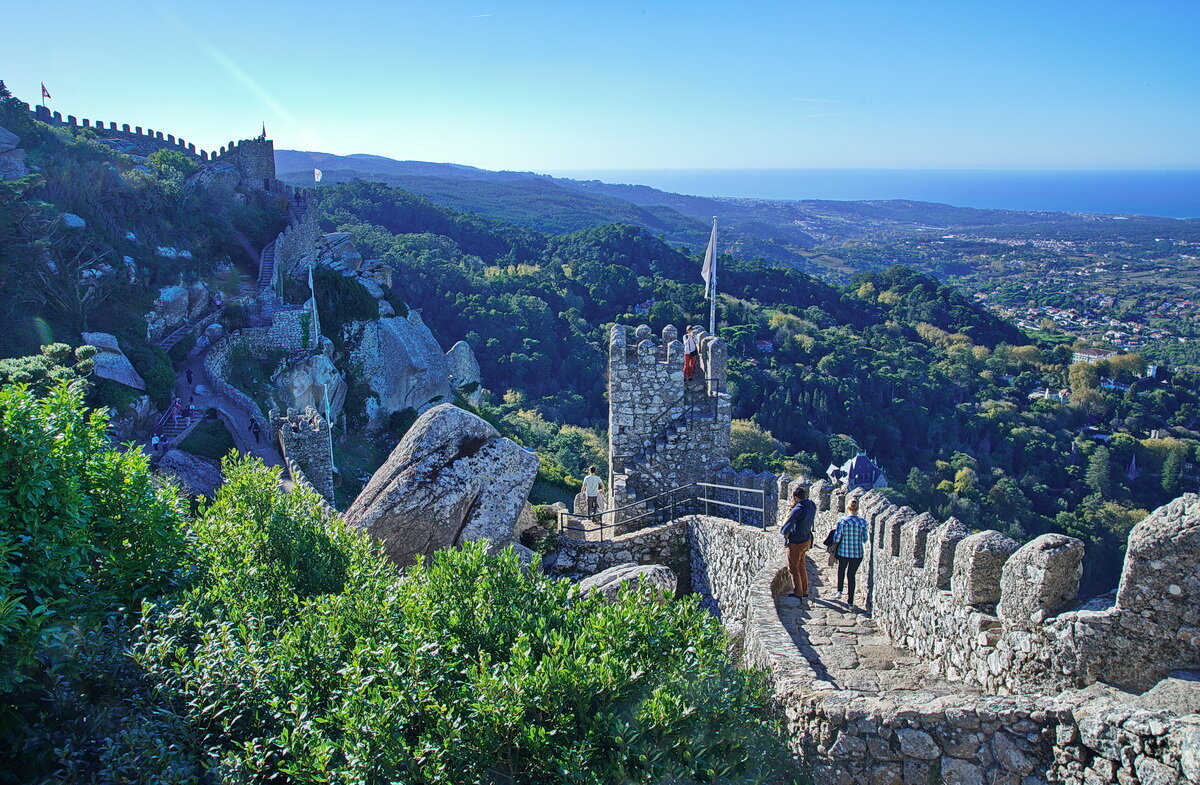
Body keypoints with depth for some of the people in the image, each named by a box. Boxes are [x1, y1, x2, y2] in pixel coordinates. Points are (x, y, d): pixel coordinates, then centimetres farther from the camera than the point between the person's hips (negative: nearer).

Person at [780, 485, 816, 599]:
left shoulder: (798, 510, -31)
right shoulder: (811, 505, -6)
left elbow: (787, 527, -33)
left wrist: (784, 532, -9)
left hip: (796, 543, -8)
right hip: (807, 539, 8)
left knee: (793, 568, 10)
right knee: (801, 565, 26)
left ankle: (798, 594, 23)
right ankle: (804, 591, 38)